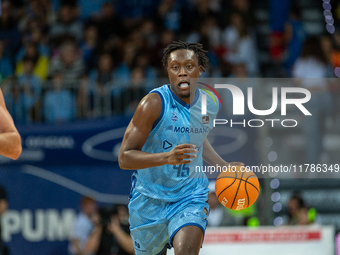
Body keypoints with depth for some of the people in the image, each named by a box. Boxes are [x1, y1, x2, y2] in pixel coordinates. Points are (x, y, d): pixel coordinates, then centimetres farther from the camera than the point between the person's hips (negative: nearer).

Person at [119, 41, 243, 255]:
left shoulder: (211, 104, -1)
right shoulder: (154, 103, -19)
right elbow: (124, 158, -23)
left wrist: (223, 166, 10)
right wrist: (167, 157, -37)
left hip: (191, 197, 2)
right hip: (150, 200, -2)